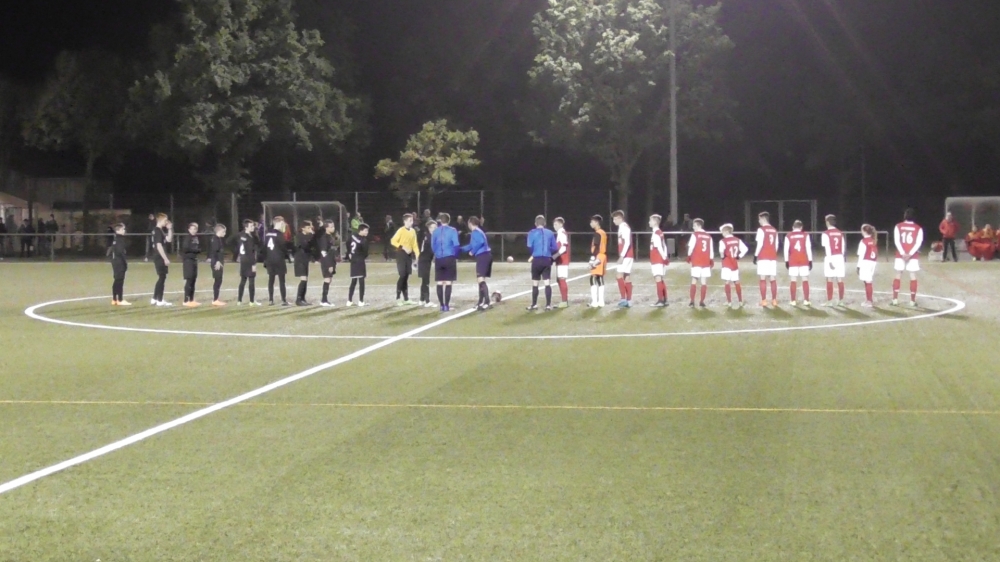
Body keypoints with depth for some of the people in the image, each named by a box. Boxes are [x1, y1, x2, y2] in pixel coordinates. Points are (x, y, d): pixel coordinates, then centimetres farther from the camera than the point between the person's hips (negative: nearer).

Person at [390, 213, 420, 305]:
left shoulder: (413, 231, 9)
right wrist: (403, 247, -21)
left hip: (409, 255, 6)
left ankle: (406, 299, 13)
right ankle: (398, 298, -4)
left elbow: (414, 244, 12)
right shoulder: (401, 230, -11)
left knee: (406, 276, 9)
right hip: (401, 254, -6)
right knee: (402, 275, -11)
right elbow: (393, 241, -14)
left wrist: (417, 254, 1)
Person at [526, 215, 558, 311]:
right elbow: (555, 248, 4)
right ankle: (548, 305, -2)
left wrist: (533, 254, 11)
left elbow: (530, 246, -9)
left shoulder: (532, 233, -1)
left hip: (537, 260, -2)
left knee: (535, 283, 9)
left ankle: (534, 304, 13)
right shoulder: (550, 233, 6)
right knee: (547, 283, 2)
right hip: (547, 260, 2)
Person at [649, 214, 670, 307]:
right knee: (661, 279, 13)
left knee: (658, 279, -12)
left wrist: (664, 257, -17)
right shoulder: (660, 233, 15)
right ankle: (665, 300, 16)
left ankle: (661, 300, -17)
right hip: (660, 260, 10)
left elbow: (659, 247, -20)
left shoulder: (656, 234, -13)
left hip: (657, 260, -10)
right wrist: (665, 257, 12)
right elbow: (664, 246, 15)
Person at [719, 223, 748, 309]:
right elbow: (745, 249, -1)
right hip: (735, 264, 6)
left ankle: (729, 302, -6)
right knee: (736, 282, 13)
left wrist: (722, 256, -10)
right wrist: (739, 257, 6)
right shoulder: (737, 240, 4)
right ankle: (740, 301, 16)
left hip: (727, 264, -6)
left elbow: (721, 251, -30)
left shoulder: (723, 241, -13)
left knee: (727, 282, -3)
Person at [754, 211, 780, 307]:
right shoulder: (774, 230, 13)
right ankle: (774, 300, 8)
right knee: (773, 279, 8)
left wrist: (756, 255, -6)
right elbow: (776, 245, 14)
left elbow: (760, 244, -13)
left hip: (763, 257, -6)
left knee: (763, 279, -4)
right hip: (773, 257, 6)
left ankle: (764, 300, -7)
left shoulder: (761, 230, -7)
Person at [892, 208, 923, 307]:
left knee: (898, 276, 7)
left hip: (900, 255, 1)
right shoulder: (918, 228, 0)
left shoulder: (898, 226, 2)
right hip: (913, 256, -1)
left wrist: (903, 253, -12)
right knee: (913, 277, 2)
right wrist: (910, 254, -13)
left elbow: (897, 241, -7)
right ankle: (912, 301, -1)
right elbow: (918, 243, -9)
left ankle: (895, 300, 2)